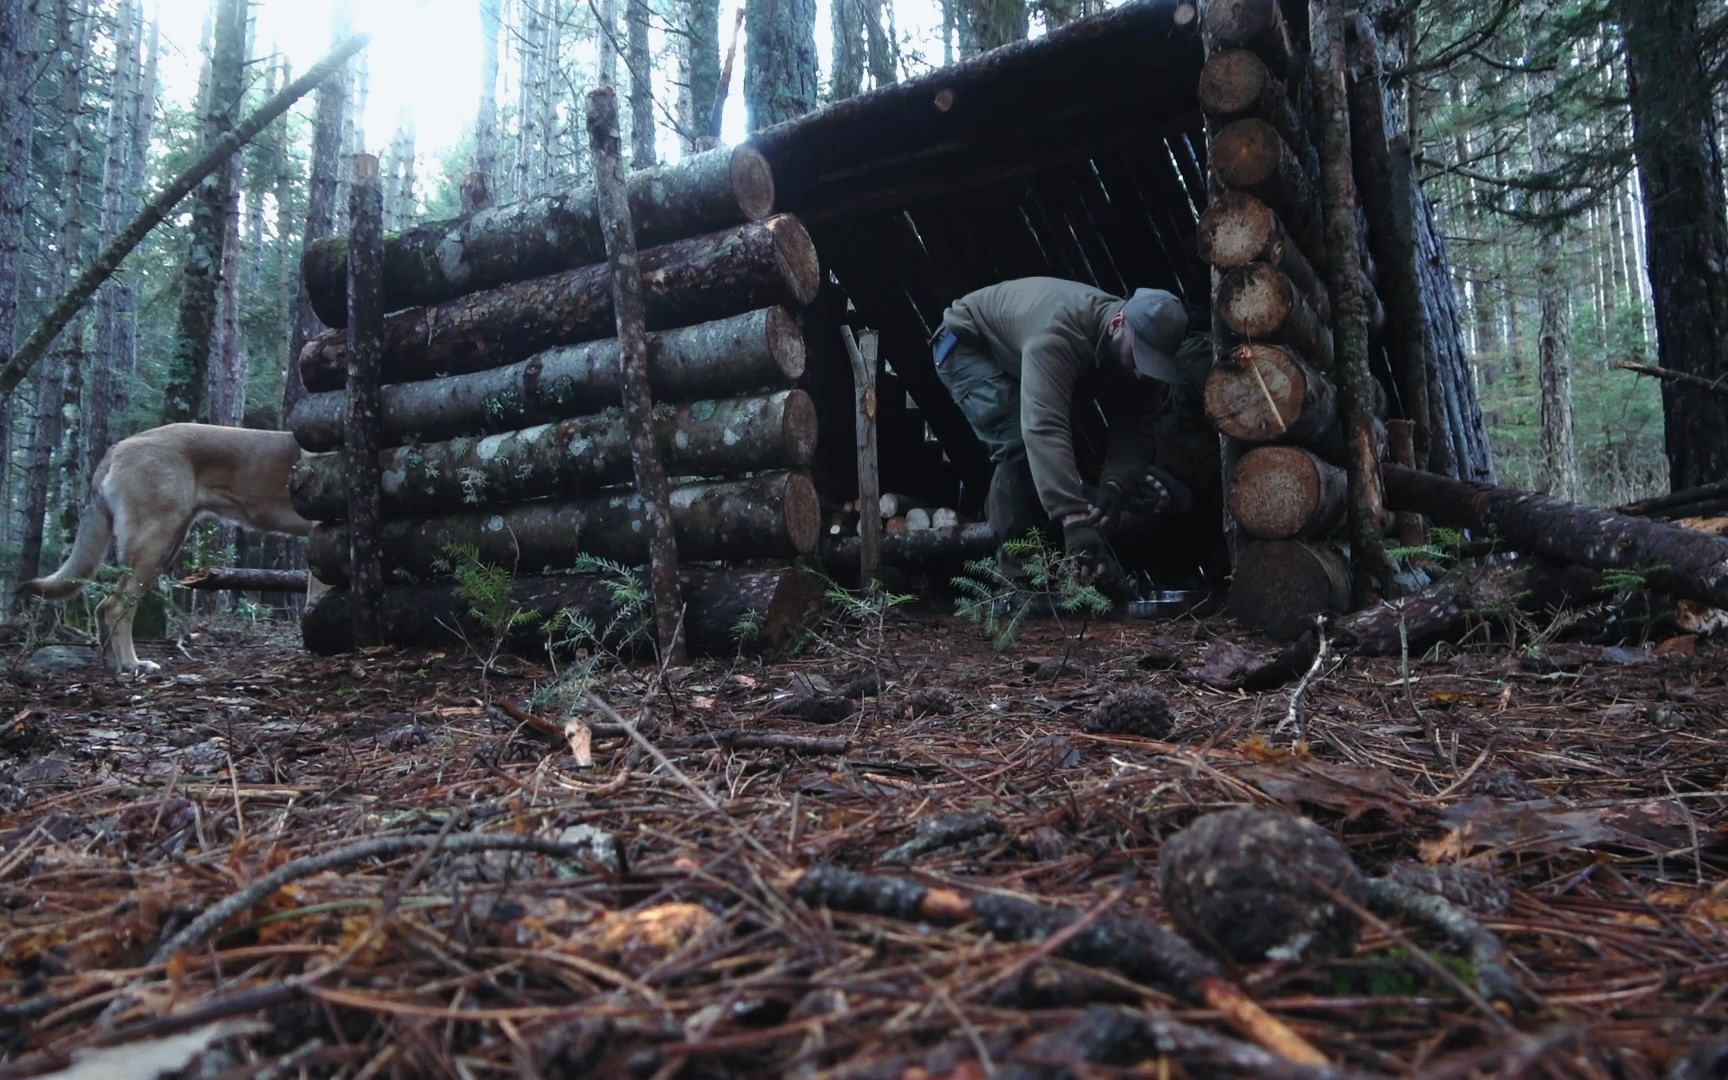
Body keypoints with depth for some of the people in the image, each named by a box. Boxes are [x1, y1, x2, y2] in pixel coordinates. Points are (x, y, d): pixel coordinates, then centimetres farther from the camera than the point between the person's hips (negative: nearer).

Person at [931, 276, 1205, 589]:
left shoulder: (1138, 350, -21)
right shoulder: (1058, 331, -46)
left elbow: (1136, 428, -21)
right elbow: (1044, 427, -57)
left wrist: (1115, 484, -43)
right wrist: (1075, 520, -65)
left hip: (1014, 355, 8)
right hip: (968, 343, -8)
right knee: (1020, 444, -28)